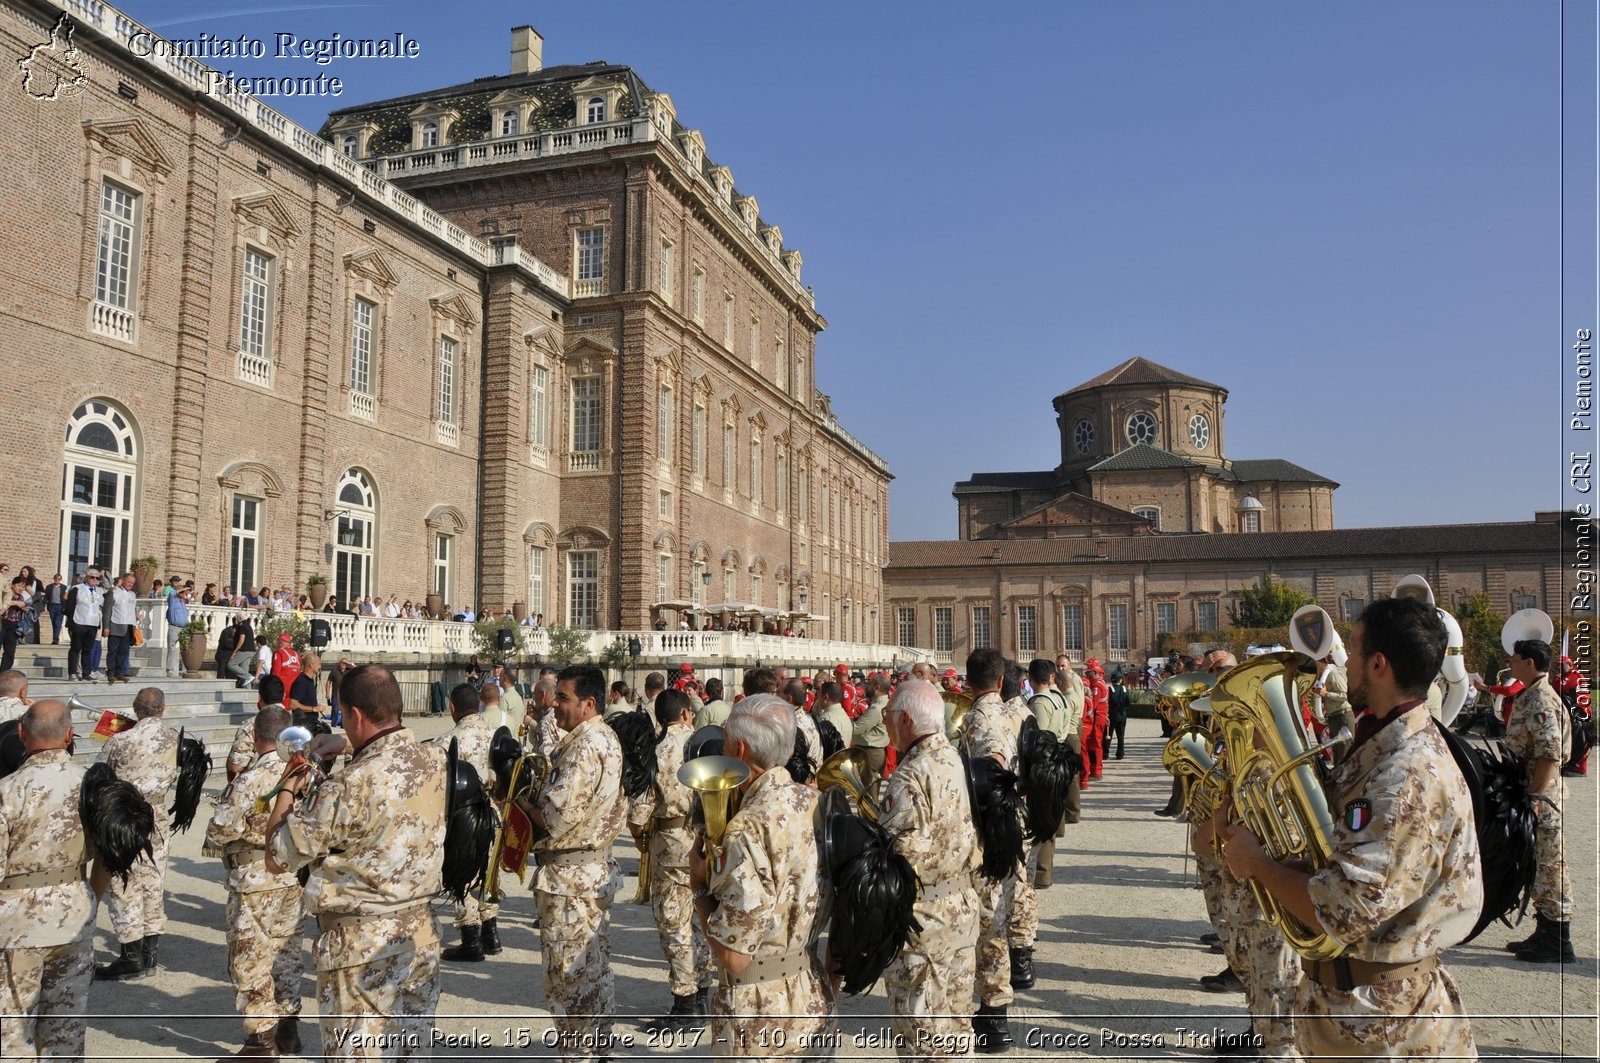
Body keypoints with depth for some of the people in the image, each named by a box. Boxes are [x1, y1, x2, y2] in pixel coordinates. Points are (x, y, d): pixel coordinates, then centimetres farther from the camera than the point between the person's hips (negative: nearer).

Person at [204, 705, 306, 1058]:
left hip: (255, 883, -6)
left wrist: (215, 840, 5)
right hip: (295, 878, 6)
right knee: (287, 951, 19)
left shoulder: (250, 781, -21)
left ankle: (261, 1040, 12)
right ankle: (288, 1028, 29)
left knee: (251, 961, 6)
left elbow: (219, 831, -16)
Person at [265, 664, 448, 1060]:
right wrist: (351, 747, 15)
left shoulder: (350, 786, -23)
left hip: (361, 944, -6)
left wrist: (288, 790, 1)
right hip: (421, 934, 6)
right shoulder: (435, 761, -4)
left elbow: (276, 858, -12)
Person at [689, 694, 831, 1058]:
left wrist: (700, 886, -11)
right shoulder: (813, 802, -3)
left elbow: (733, 955, -24)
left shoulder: (749, 829, -26)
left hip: (760, 1016, -7)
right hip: (813, 998, 7)